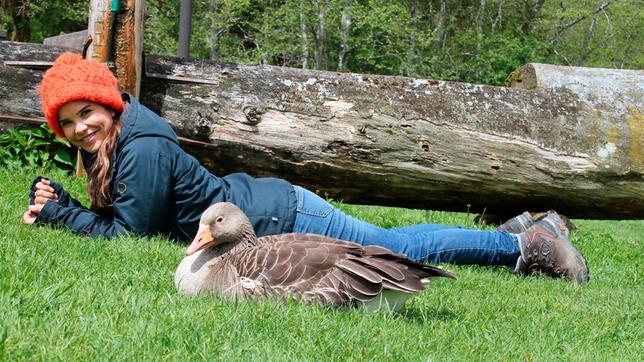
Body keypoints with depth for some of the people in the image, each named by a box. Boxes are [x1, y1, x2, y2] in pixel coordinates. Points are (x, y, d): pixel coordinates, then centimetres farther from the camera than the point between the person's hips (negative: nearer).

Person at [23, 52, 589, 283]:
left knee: (394, 248, -2)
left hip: (275, 217, -8)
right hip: (261, 206, 8)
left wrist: (61, 213, -14)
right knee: (391, 245, 15)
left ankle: (526, 242, 10)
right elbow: (114, 216, 13)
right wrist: (53, 207, -1)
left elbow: (129, 231, -21)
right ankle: (517, 236, 24)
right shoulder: (108, 144, 6)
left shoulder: (142, 150, -23)